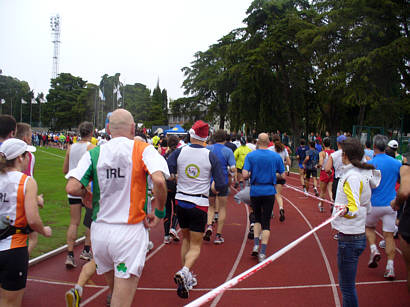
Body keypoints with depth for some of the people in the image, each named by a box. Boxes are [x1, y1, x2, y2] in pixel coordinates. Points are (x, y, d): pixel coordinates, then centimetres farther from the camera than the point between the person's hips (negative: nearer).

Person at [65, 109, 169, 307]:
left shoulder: (94, 153, 3)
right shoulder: (143, 149, -4)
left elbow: (72, 188, -7)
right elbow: (159, 181, -20)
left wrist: (89, 194, 13)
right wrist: (159, 212, -5)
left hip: (100, 231, 4)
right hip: (130, 232, -3)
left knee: (114, 288, 27)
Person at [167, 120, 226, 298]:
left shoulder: (179, 152, -4)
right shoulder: (211, 156, -7)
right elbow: (221, 186, -9)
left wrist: (176, 179, 8)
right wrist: (212, 187, 13)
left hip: (181, 202, 3)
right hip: (199, 204, -2)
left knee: (185, 239, 22)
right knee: (196, 246, 7)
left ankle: (186, 278, 25)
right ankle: (185, 271, -20)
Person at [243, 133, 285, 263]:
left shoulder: (250, 156, -4)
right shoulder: (276, 156, -2)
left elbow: (245, 175, -12)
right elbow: (282, 176, 0)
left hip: (255, 191, 1)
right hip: (269, 191, 0)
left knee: (257, 218, 22)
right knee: (266, 222, 4)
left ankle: (256, 245, 13)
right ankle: (262, 252, 0)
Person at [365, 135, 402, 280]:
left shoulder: (370, 164, -11)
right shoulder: (397, 163, 1)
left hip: (374, 204, -2)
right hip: (391, 204, 3)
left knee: (369, 227, 23)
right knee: (389, 235, 7)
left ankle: (374, 249, 1)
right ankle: (390, 267, 3)